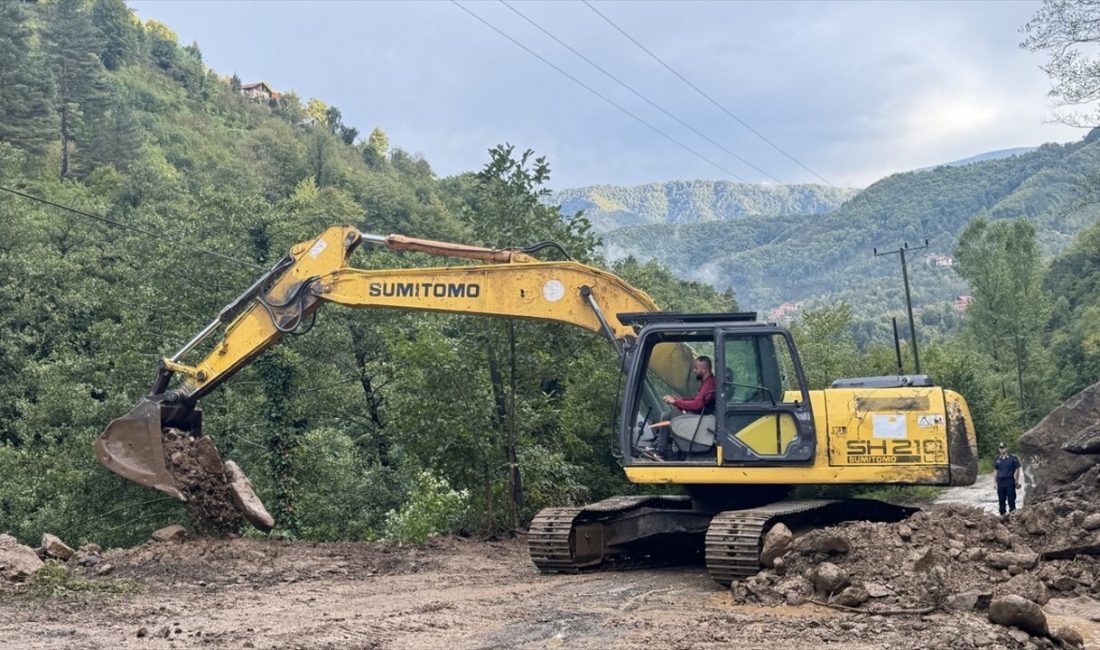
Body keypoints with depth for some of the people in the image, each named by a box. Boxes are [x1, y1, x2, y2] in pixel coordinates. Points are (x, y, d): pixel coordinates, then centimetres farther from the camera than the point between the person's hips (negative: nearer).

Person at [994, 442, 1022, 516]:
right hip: (1000, 481, 5)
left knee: (1011, 499, -3)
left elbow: (1017, 470, -2)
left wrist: (1016, 481, -6)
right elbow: (995, 471, 16)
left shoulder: (1012, 458, -3)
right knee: (1001, 500, 8)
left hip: (1010, 481, -4)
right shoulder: (997, 459, 11)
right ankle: (1002, 514, 16)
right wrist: (995, 482, 11)